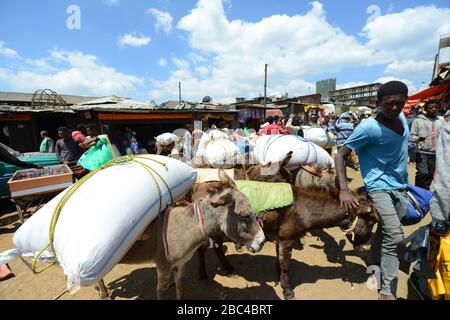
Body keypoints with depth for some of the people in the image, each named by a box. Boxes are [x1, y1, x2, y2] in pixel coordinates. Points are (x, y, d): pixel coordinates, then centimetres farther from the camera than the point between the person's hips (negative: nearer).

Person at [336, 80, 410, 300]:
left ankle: (374, 265, 38)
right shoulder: (369, 127, -20)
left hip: (400, 187, 7)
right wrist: (344, 190, -32)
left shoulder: (401, 116, 2)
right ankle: (387, 291, 0)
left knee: (385, 232, 17)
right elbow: (341, 154, -21)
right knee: (395, 237, -15)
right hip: (379, 187, -7)